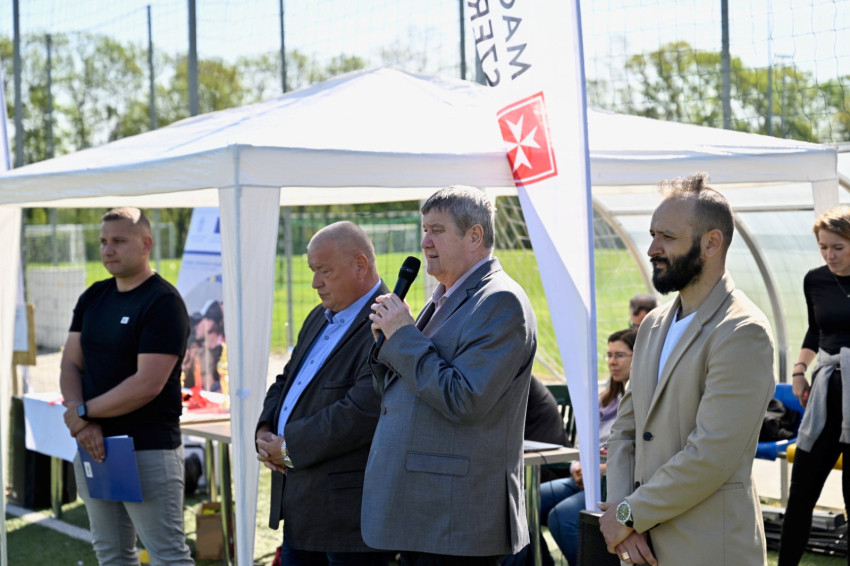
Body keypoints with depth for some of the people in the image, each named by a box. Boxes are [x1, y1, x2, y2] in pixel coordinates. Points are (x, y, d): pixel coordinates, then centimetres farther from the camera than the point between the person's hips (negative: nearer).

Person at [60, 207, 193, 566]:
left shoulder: (163, 302, -11)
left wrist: (83, 412, -10)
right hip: (93, 445, 8)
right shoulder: (93, 298, 12)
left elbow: (148, 384, -19)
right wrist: (83, 424, -9)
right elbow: (71, 365, 8)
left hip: (148, 449, -8)